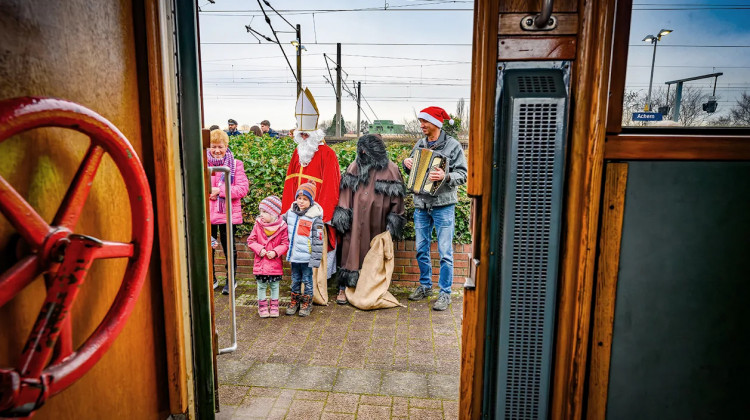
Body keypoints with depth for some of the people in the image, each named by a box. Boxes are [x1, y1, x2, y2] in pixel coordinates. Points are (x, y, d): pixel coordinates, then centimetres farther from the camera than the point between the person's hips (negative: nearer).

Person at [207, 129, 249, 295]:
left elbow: (243, 188, -10)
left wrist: (220, 190, -17)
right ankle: (211, 279, 30)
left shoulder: (236, 164, -1)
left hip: (228, 213, -2)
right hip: (207, 214, 2)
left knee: (229, 247, 8)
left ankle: (230, 280, 24)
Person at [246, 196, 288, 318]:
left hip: (275, 263, -1)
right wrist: (259, 249, -13)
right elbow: (251, 240, 2)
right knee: (261, 285, 11)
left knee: (274, 285, 12)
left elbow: (285, 244, -6)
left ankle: (274, 305, 27)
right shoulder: (258, 225, -3)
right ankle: (262, 305, 27)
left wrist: (275, 252, -19)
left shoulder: (281, 227, -10)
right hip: (260, 262, 1)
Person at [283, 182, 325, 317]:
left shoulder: (315, 218, -14)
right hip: (293, 255, 5)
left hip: (306, 257, -5)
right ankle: (294, 302, 32)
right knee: (295, 280, 18)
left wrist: (316, 258, -16)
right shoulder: (291, 212, 4)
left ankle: (306, 304, 24)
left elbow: (318, 239, -14)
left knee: (307, 280, 9)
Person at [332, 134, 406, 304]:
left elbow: (396, 195, 1)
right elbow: (346, 189, 4)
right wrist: (342, 212, -4)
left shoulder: (390, 169, 2)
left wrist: (394, 220, -2)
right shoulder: (355, 166, 7)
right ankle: (343, 288, 5)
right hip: (356, 217, 1)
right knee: (353, 248, -1)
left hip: (377, 218, 0)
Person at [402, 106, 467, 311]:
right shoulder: (419, 144, 11)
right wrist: (406, 163, 1)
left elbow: (463, 174, -10)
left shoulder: (452, 145, -6)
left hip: (443, 205, -5)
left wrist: (445, 177, -27)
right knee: (421, 249, 14)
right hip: (421, 204, 6)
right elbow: (412, 171, 22)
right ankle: (425, 285, 30)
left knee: (445, 252, -1)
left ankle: (445, 293, 10)